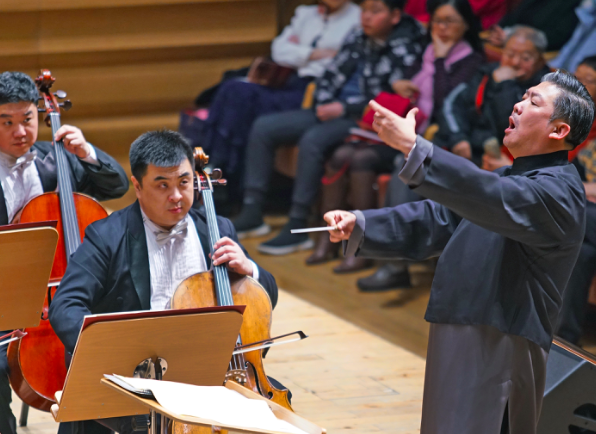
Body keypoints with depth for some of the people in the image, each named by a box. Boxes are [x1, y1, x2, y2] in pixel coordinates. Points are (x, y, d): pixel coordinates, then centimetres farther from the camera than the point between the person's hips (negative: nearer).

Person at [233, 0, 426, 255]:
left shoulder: (405, 50, -8)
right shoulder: (357, 40, 14)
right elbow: (330, 77, 18)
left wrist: (344, 108, -16)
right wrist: (324, 105, -2)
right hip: (331, 111, 8)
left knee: (312, 140, -35)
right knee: (264, 127, -3)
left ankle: (297, 228, -29)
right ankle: (252, 213, -4)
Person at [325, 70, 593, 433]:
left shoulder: (559, 191, -13)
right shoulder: (509, 181, 19)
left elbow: (496, 201, -30)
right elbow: (437, 220, 16)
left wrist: (413, 147, -36)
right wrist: (360, 226, 2)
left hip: (498, 358, -10)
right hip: (463, 347, 10)